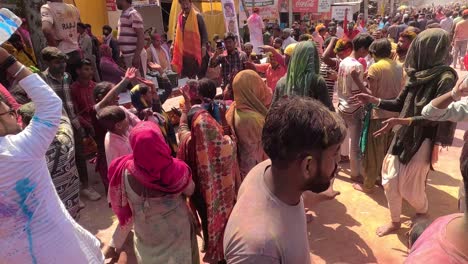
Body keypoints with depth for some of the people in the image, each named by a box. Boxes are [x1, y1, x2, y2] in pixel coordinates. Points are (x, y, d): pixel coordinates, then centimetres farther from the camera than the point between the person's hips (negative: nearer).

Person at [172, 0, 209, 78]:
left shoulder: (197, 16, -3)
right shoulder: (180, 17, 12)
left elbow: (204, 32, -5)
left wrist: (204, 46, -15)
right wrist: (173, 45, 11)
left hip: (196, 49, -5)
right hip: (184, 50, 5)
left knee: (200, 73, -2)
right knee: (185, 75, 6)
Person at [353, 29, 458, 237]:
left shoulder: (445, 78, -16)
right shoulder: (417, 74, 5)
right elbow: (399, 104, 10)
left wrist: (436, 147, -16)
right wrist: (373, 100, -1)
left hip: (422, 141, -6)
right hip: (403, 137, 7)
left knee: (409, 188, 7)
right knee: (390, 181, 9)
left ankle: (423, 213, 41)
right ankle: (395, 222, 28)